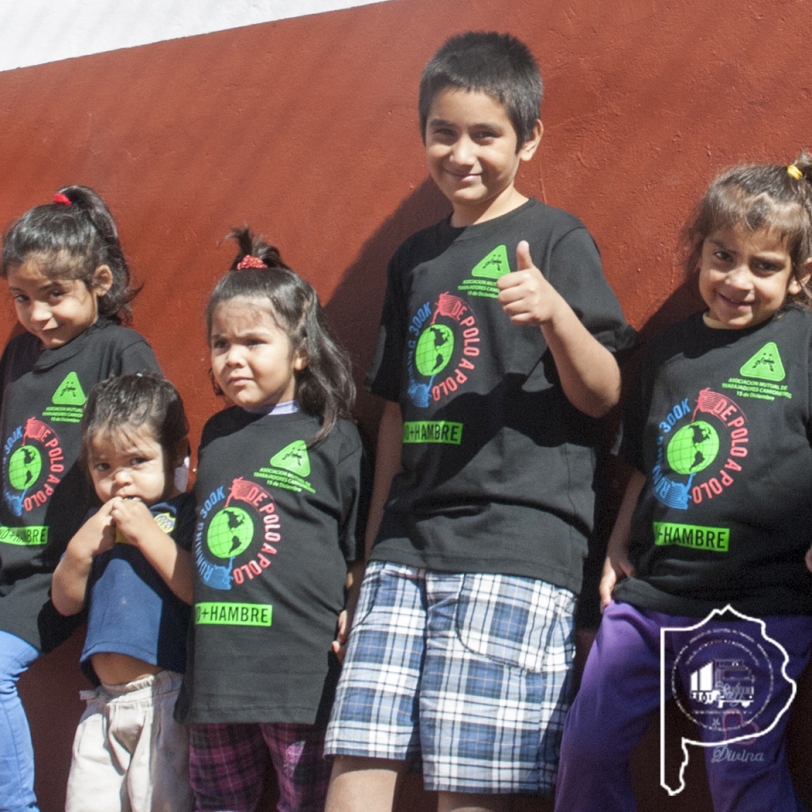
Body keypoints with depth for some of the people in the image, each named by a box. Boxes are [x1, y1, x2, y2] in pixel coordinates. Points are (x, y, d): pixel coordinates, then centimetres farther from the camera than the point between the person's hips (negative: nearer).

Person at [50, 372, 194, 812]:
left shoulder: (187, 514, -3)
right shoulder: (99, 524, 18)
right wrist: (81, 548, -2)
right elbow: (65, 602, 15)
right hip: (104, 701, 7)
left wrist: (147, 535, -17)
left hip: (165, 696, -7)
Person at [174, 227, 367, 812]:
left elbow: (361, 551, -2)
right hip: (216, 672, 6)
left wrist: (356, 616, -12)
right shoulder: (216, 434, 15)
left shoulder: (333, 437, -2)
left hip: (303, 676, -6)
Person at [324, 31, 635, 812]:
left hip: (516, 542, -6)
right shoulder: (415, 258, 18)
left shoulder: (555, 240, 1)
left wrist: (556, 314, -24)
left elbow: (601, 396, -5)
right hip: (410, 542, 6)